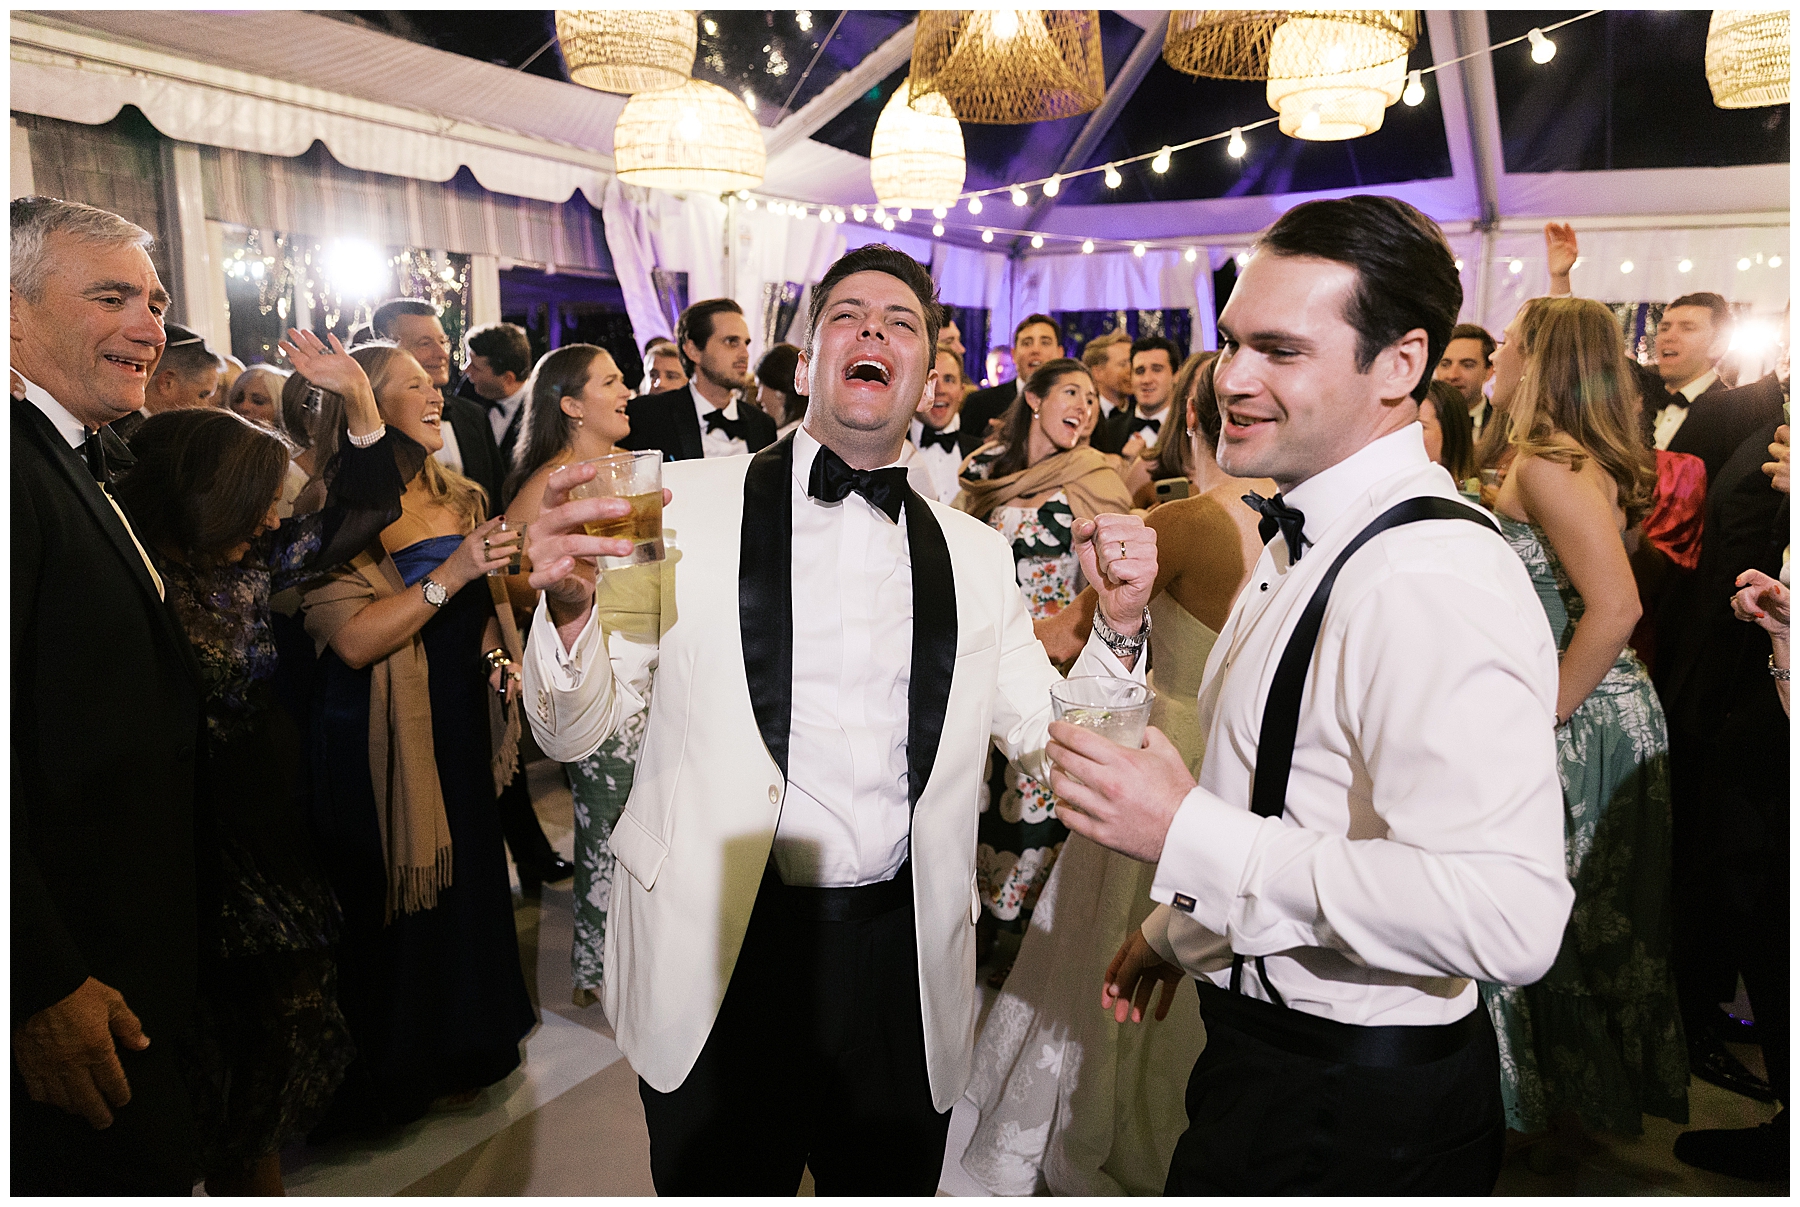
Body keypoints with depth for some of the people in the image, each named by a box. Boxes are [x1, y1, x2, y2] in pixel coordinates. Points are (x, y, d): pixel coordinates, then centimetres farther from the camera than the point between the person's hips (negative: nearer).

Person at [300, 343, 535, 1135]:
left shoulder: (462, 498, 8)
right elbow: (354, 640, -24)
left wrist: (497, 646, 2)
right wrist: (451, 573, -30)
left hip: (463, 722, 6)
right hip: (381, 739, -6)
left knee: (469, 880, 15)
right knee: (393, 901, 8)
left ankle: (466, 1047, 38)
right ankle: (393, 1076, 31)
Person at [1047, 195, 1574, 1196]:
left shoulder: (1431, 580, -28)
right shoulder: (1310, 537, 5)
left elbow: (1507, 918, -35)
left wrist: (1186, 834, -32)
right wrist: (1182, 923, 21)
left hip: (1348, 1120, -9)